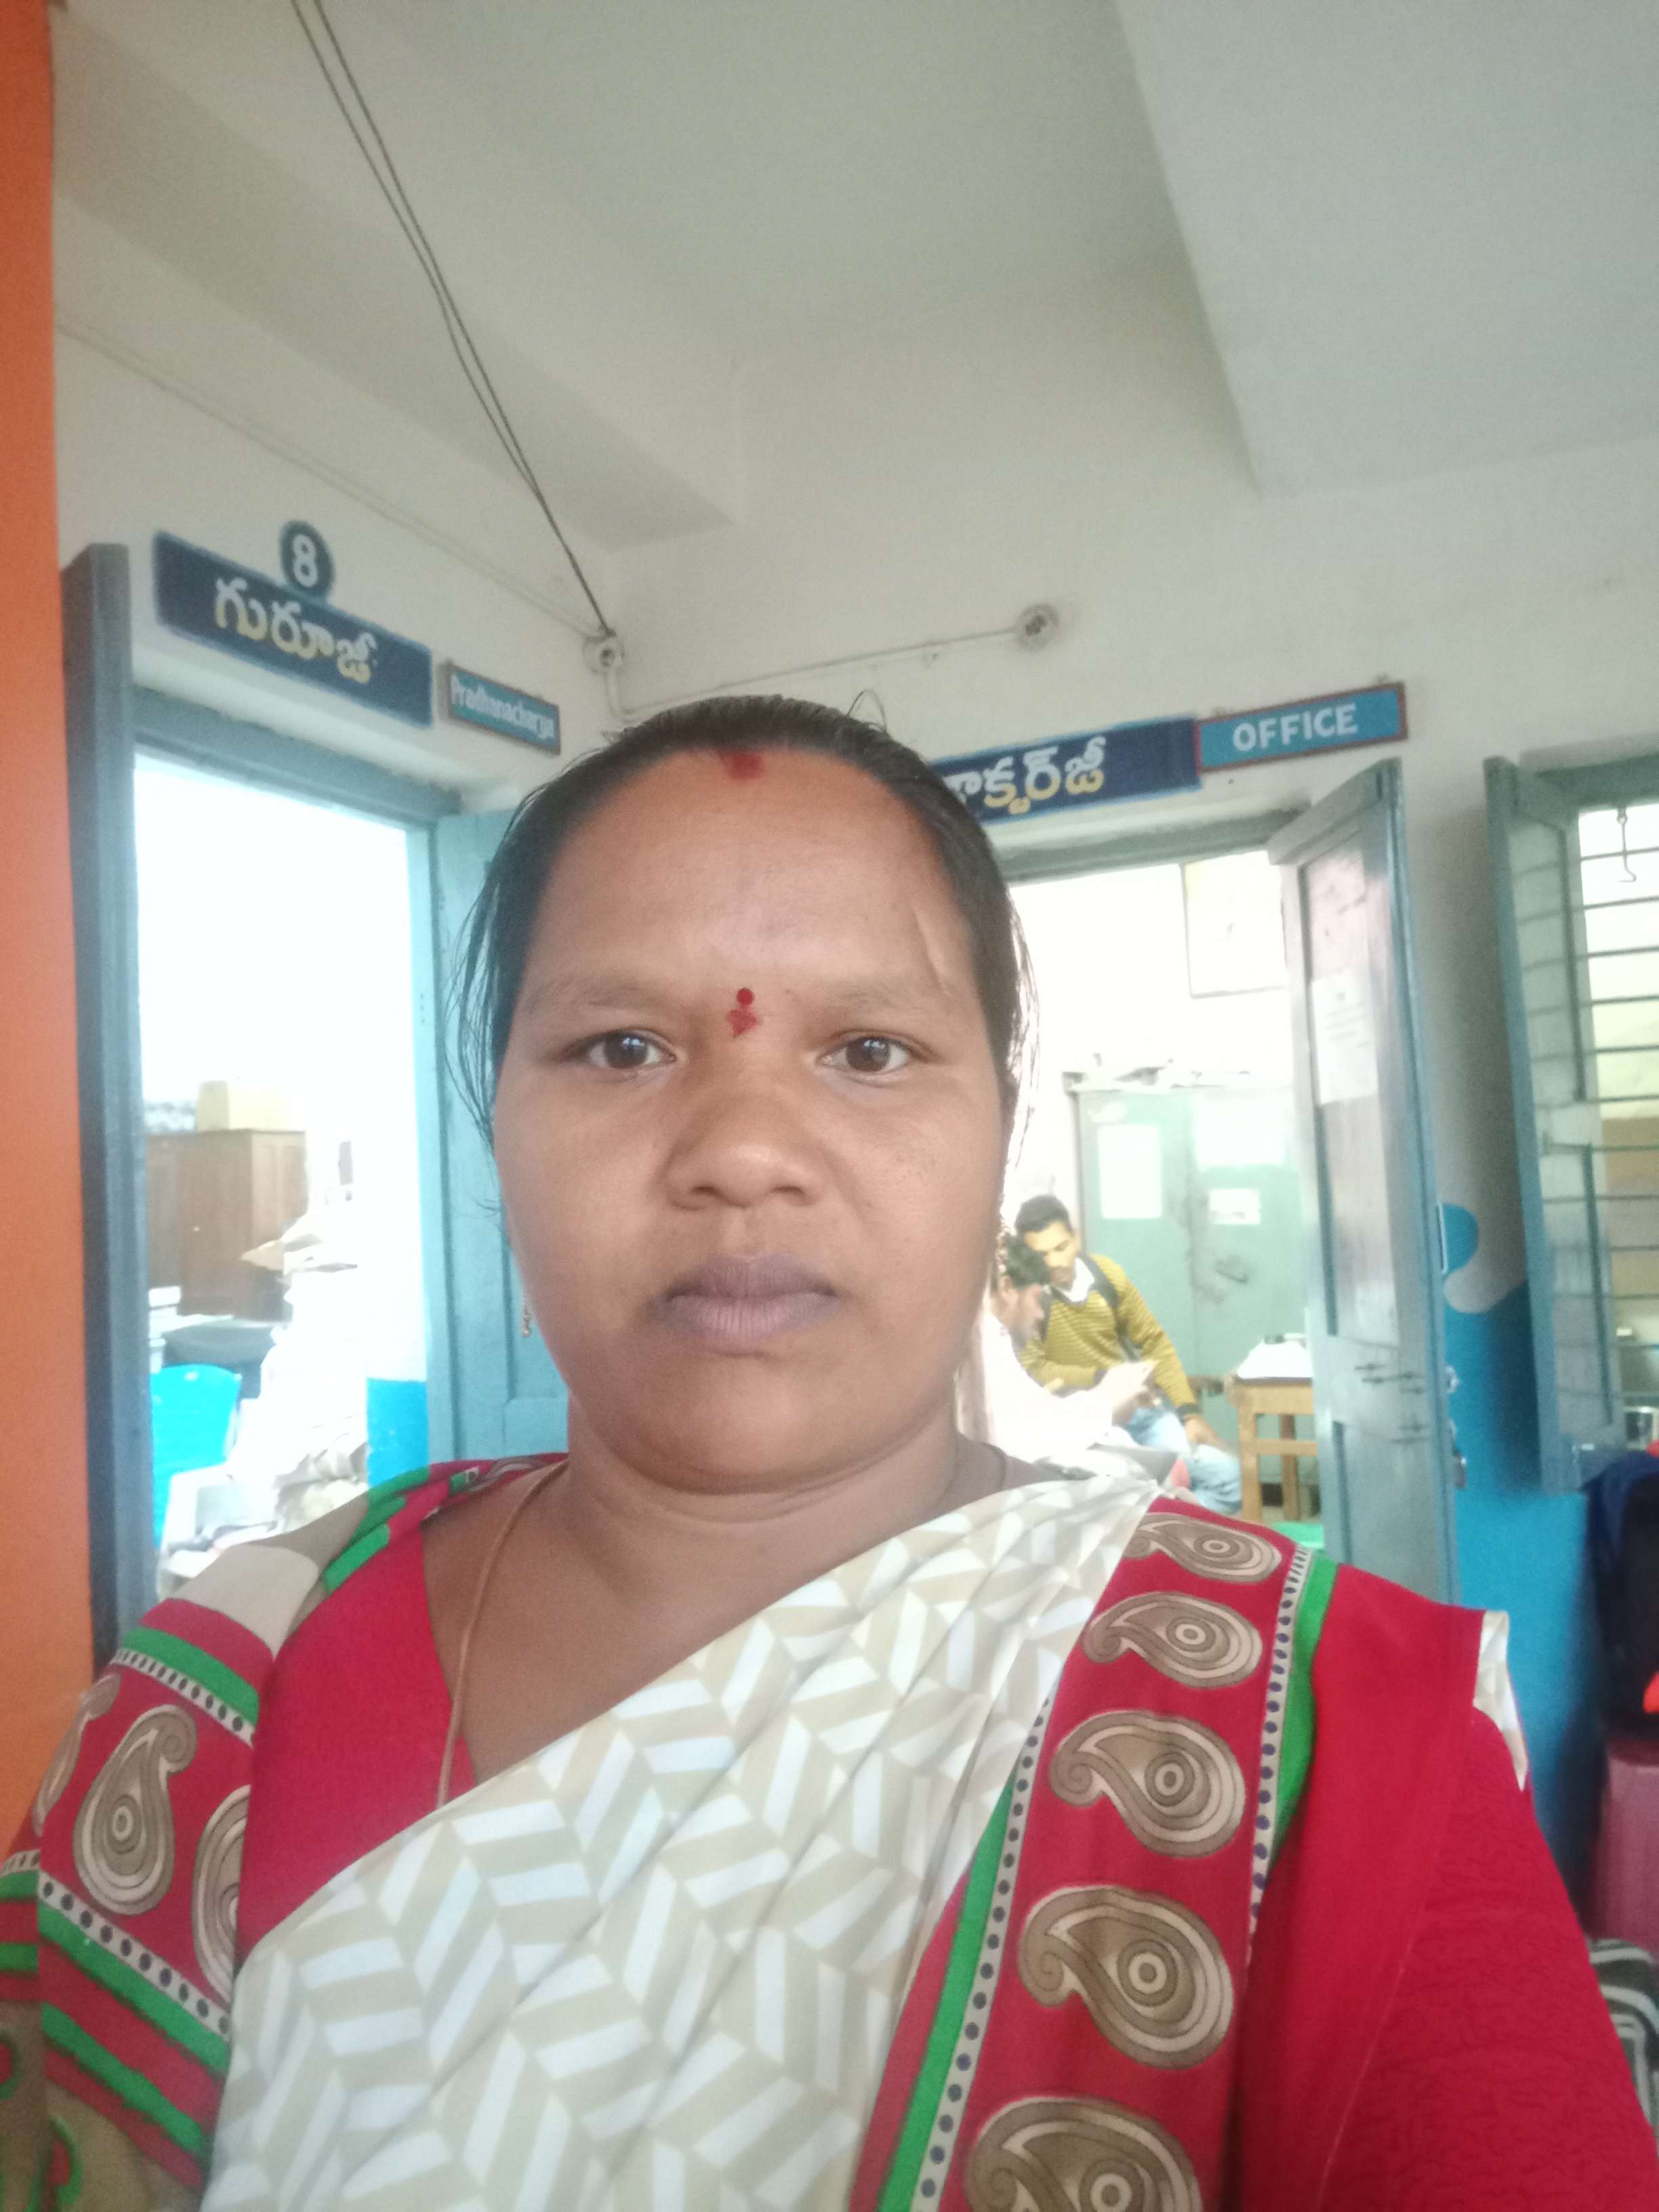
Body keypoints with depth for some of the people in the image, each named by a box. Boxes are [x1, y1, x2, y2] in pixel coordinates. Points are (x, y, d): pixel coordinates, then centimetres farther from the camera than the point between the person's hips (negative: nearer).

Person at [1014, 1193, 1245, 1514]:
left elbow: (1155, 1343, 7)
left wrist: (1189, 1412, -2)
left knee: (1225, 1474, -8)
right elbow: (1033, 1371, -13)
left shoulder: (1108, 1274, -1)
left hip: (1139, 1405, 5)